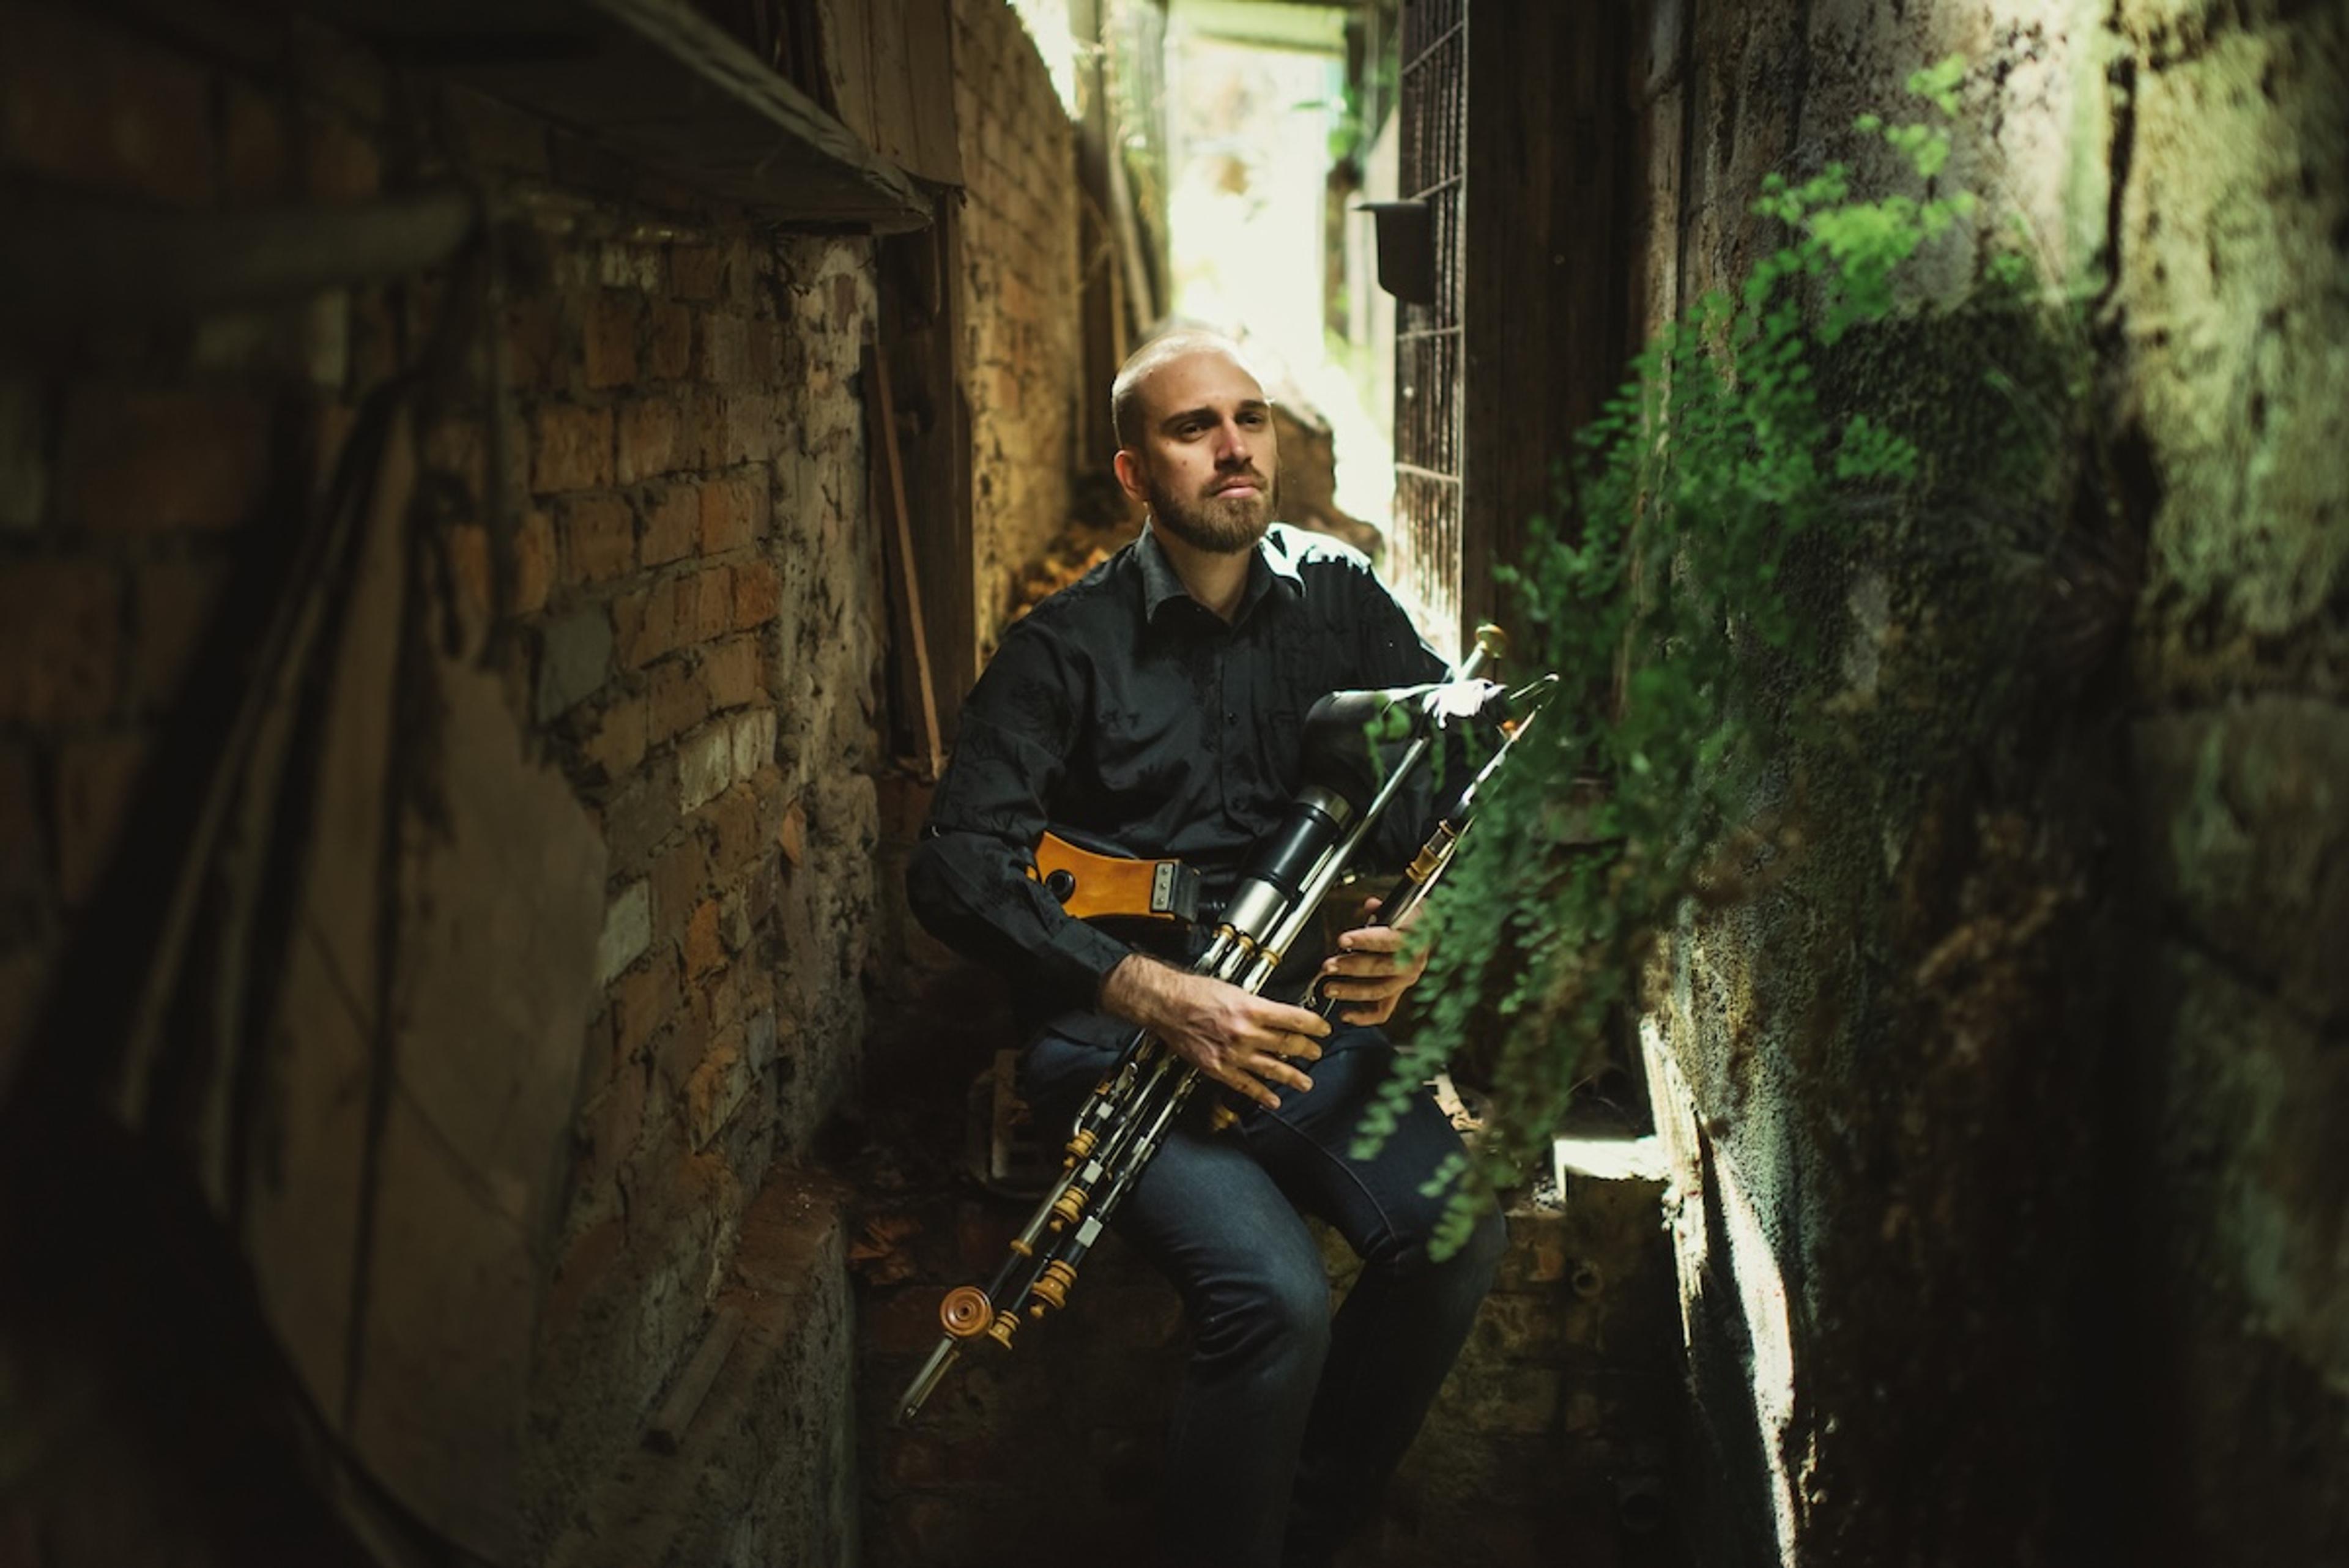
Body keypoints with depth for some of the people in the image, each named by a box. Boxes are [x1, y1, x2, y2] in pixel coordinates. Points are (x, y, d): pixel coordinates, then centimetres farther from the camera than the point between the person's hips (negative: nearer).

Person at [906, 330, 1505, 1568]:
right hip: (1119, 1037, -3)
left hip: (1312, 1012, 4)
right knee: (1276, 1297, -29)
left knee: (1457, 1237, -23)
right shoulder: (1068, 646, -1)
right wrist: (1153, 994, -23)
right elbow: (955, 866, -10)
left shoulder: (1339, 597, 11)